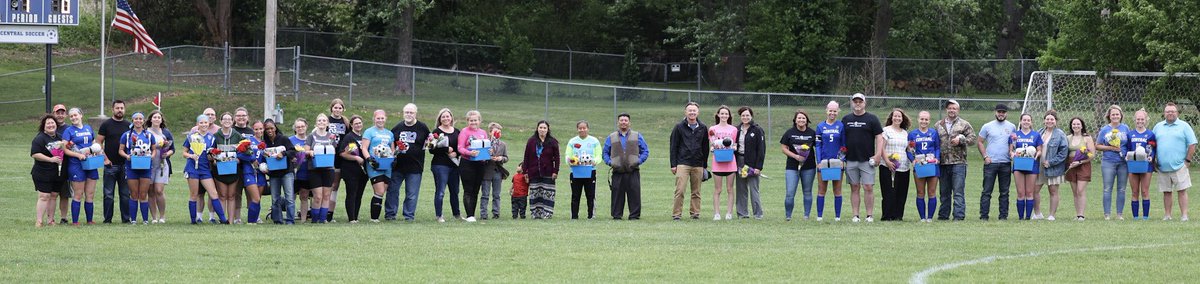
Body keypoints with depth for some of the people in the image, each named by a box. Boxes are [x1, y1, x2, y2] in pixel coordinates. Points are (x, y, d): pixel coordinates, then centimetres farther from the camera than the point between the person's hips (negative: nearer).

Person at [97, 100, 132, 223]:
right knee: (109, 194, 0)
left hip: (125, 165, 3)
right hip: (110, 165, -3)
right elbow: (98, 143, 0)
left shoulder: (129, 126, 10)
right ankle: (107, 219, 3)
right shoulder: (106, 125, 1)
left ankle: (126, 218, 9)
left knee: (125, 193, 4)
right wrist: (105, 158, -9)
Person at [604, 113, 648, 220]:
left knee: (634, 194, -4)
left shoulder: (637, 136, 11)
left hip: (633, 172, -1)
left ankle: (634, 214, 0)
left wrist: (639, 161, -3)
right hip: (617, 172, 1)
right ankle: (616, 215, 4)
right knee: (617, 194, -1)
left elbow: (645, 151, 12)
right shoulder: (611, 138, 14)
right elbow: (605, 153, 18)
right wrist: (609, 162, -1)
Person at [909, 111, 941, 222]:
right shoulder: (912, 134, 8)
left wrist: (936, 158, -7)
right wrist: (913, 160, -11)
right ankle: (922, 217, 7)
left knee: (932, 193, 0)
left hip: (932, 165, 0)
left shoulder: (934, 133, 9)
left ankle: (930, 217, 5)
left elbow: (938, 148, 10)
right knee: (920, 193, 2)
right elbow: (909, 150, 6)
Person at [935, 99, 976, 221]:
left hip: (958, 162, -4)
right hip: (943, 163, 4)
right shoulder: (939, 125, 15)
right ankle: (943, 214, 16)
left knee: (958, 191, -7)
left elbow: (972, 138, 1)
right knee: (944, 192, 10)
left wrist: (960, 140, -14)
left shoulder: (964, 124, 5)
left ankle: (959, 215, -7)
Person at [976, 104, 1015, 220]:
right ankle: (984, 215, -3)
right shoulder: (987, 126, 4)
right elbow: (979, 142, 6)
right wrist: (985, 157, -5)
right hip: (990, 163, -2)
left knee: (1004, 192, 5)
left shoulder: (1011, 127, 9)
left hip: (1006, 163, 2)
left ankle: (1003, 215, 10)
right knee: (987, 191, -4)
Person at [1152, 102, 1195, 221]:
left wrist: (1187, 160, -4)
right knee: (1166, 192, 7)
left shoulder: (1184, 126, 2)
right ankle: (1167, 215, 12)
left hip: (1179, 166, -3)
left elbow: (1192, 144, 0)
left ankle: (1184, 215, -4)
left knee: (1182, 191, -5)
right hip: (1163, 166, 3)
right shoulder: (1158, 127, 13)